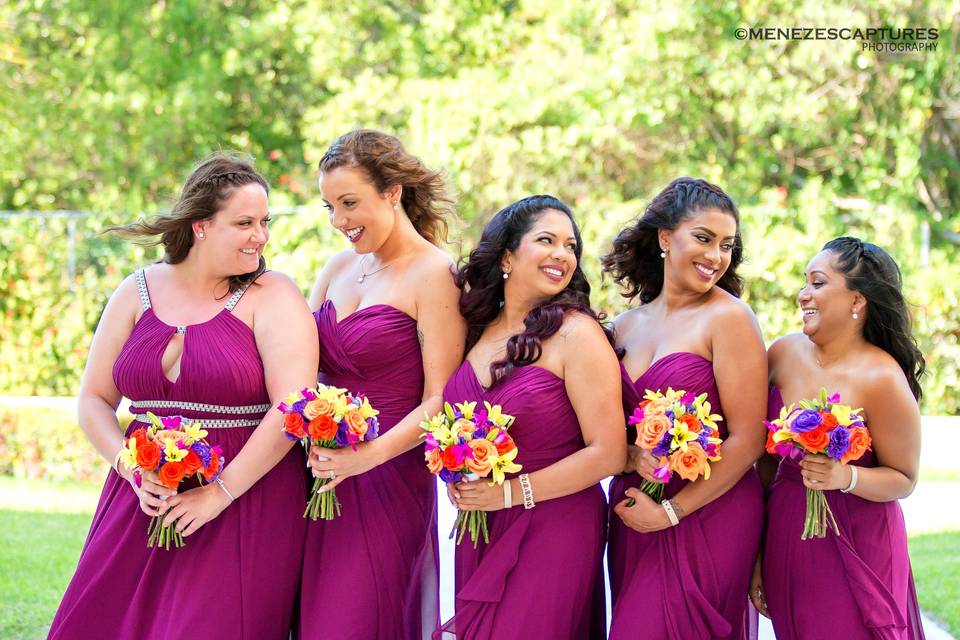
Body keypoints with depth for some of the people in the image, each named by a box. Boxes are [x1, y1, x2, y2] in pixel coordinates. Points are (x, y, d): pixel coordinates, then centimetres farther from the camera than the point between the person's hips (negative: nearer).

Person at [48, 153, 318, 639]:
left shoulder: (273, 297, -4)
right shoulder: (137, 292, 8)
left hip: (245, 505, -4)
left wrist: (220, 493, -15)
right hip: (143, 503, 4)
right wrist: (134, 472, -7)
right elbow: (94, 400, 9)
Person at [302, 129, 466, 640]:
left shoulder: (432, 275, -9)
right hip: (321, 471, 6)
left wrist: (368, 455, -24)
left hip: (386, 482, -6)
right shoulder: (341, 265, 12)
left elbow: (440, 400, -13)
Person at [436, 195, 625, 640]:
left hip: (555, 531, -5)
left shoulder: (577, 333, -10)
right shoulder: (477, 330, 7)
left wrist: (510, 493, -13)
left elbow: (608, 454, -15)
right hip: (478, 533, 5)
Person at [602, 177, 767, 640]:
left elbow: (747, 440, -12)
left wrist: (671, 511, -10)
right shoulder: (624, 326, 8)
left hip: (708, 517, -5)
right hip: (632, 517, 5)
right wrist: (633, 457, -11)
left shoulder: (728, 316, -8)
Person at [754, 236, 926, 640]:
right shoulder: (785, 353, -1)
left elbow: (903, 480, -5)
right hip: (785, 544, 5)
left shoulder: (881, 380, -15)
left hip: (855, 551, -4)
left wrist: (846, 477, -25)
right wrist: (756, 555, 8)